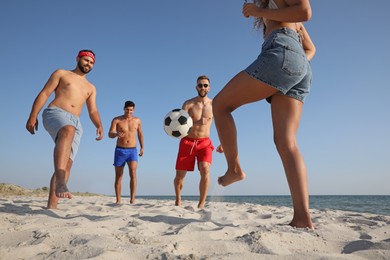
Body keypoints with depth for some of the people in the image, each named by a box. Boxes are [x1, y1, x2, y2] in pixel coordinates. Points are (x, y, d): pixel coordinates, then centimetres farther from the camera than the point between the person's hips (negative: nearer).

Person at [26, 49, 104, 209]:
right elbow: (44, 94, 8)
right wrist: (33, 116, -5)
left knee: (67, 164, -9)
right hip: (55, 113, -5)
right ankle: (60, 182, -56)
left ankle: (51, 205, -11)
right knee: (68, 131, -40)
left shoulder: (91, 88, 27)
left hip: (76, 123, 5)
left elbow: (93, 111, 15)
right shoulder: (61, 74, 17)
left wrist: (99, 126, -6)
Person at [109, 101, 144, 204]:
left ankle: (132, 200, -18)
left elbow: (140, 134, 19)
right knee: (118, 177, 4)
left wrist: (142, 147, 10)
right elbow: (110, 134, -13)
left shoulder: (137, 120, 6)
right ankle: (118, 201, 14)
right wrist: (116, 134, -36)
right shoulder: (116, 120, -2)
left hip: (132, 150, 0)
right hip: (120, 151, 0)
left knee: (133, 173, -18)